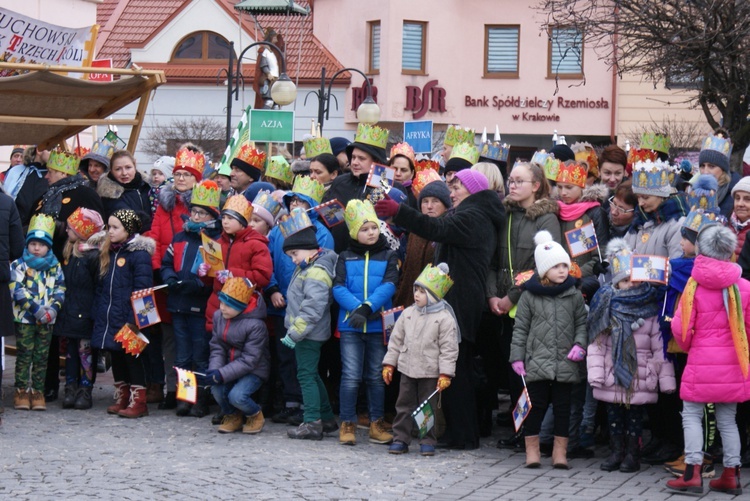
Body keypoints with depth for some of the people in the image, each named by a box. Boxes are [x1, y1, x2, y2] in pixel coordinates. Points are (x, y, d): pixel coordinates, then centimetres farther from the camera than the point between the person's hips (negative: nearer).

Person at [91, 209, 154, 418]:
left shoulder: (139, 254, -11)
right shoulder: (109, 253, 13)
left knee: (131, 357, -2)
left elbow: (141, 290, -15)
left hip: (128, 318, -8)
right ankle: (121, 398, 22)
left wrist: (134, 319, -20)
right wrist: (97, 312, 11)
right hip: (109, 318, 8)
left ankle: (138, 401, 3)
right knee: (116, 357, 13)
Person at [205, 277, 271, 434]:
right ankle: (232, 417, 8)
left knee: (237, 396, -29)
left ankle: (255, 415, 7)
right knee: (217, 389, -24)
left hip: (254, 370, -5)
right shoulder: (218, 316, -2)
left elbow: (249, 361, -23)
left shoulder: (256, 325, -22)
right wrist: (214, 370, -19)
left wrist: (222, 374, -29)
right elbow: (217, 348, 0)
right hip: (230, 366, 5)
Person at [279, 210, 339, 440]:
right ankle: (327, 418, 25)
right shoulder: (307, 267, 12)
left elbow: (312, 308, -26)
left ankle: (312, 423, -5)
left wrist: (295, 333, -24)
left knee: (306, 375, -7)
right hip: (305, 333, 10)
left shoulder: (317, 273, -20)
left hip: (310, 334, -10)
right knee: (312, 375, 17)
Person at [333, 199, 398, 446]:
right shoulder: (346, 257, 7)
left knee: (376, 377, 9)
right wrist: (356, 308, -21)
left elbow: (388, 286, -7)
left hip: (378, 326, 1)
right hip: (350, 326, -1)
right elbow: (338, 287, -4)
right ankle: (347, 424, 5)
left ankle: (376, 424, 16)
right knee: (351, 376, -3)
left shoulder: (388, 256, 6)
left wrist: (368, 308, -22)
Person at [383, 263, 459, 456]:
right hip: (407, 368, 4)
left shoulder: (444, 318, -8)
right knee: (404, 405, 8)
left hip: (430, 372, -4)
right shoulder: (408, 313, 6)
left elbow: (448, 348, -9)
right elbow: (396, 340, 12)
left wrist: (445, 374, -14)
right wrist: (389, 364, 8)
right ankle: (400, 439, 14)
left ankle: (428, 441, 12)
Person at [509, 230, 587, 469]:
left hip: (565, 362, 1)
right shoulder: (530, 295, 2)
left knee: (562, 406, 6)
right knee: (535, 405, 2)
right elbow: (520, 328, 4)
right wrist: (517, 357, 1)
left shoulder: (574, 295, 6)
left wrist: (579, 345, -7)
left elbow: (582, 323, 10)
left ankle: (560, 451, 14)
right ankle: (532, 449, 12)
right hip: (537, 361, -1)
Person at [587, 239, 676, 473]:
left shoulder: (651, 309, -3)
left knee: (636, 415, 4)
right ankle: (617, 451, 21)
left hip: (640, 376, -2)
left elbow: (660, 346, -3)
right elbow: (596, 342, 2)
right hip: (612, 375, 2)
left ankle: (632, 453, 15)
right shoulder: (606, 306, 0)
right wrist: (596, 373, -5)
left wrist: (666, 379, -6)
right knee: (613, 414, 9)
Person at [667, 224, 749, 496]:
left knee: (692, 415, 5)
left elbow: (680, 327, -8)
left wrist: (688, 347, 13)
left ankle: (692, 474, -3)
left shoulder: (695, 285, -9)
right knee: (727, 419, 12)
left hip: (701, 362, -3)